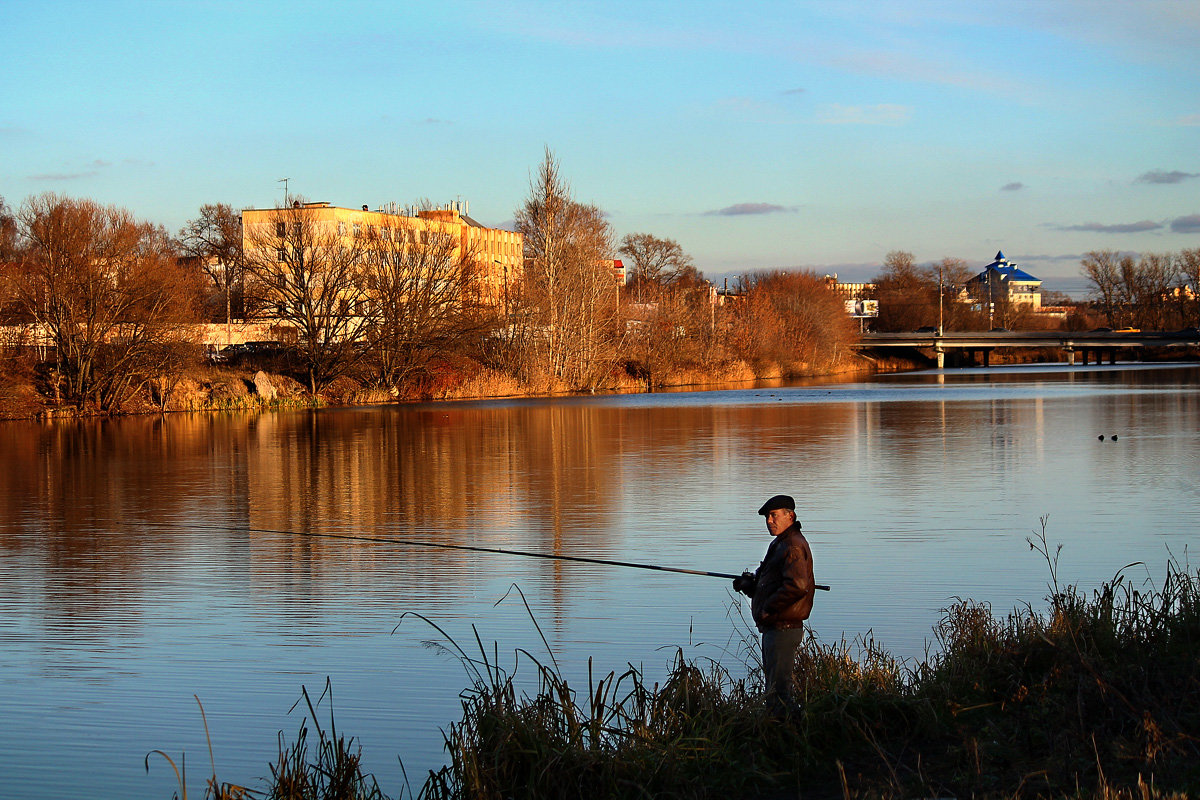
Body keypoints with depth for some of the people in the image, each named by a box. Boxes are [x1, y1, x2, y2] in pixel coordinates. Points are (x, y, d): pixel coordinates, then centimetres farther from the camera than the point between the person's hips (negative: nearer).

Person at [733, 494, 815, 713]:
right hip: (772, 627, 11)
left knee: (779, 689, -11)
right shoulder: (778, 544, 19)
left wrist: (767, 610, -19)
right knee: (774, 685, 15)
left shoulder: (793, 546, -15)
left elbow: (797, 586, -27)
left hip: (783, 628, -11)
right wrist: (750, 584, 4)